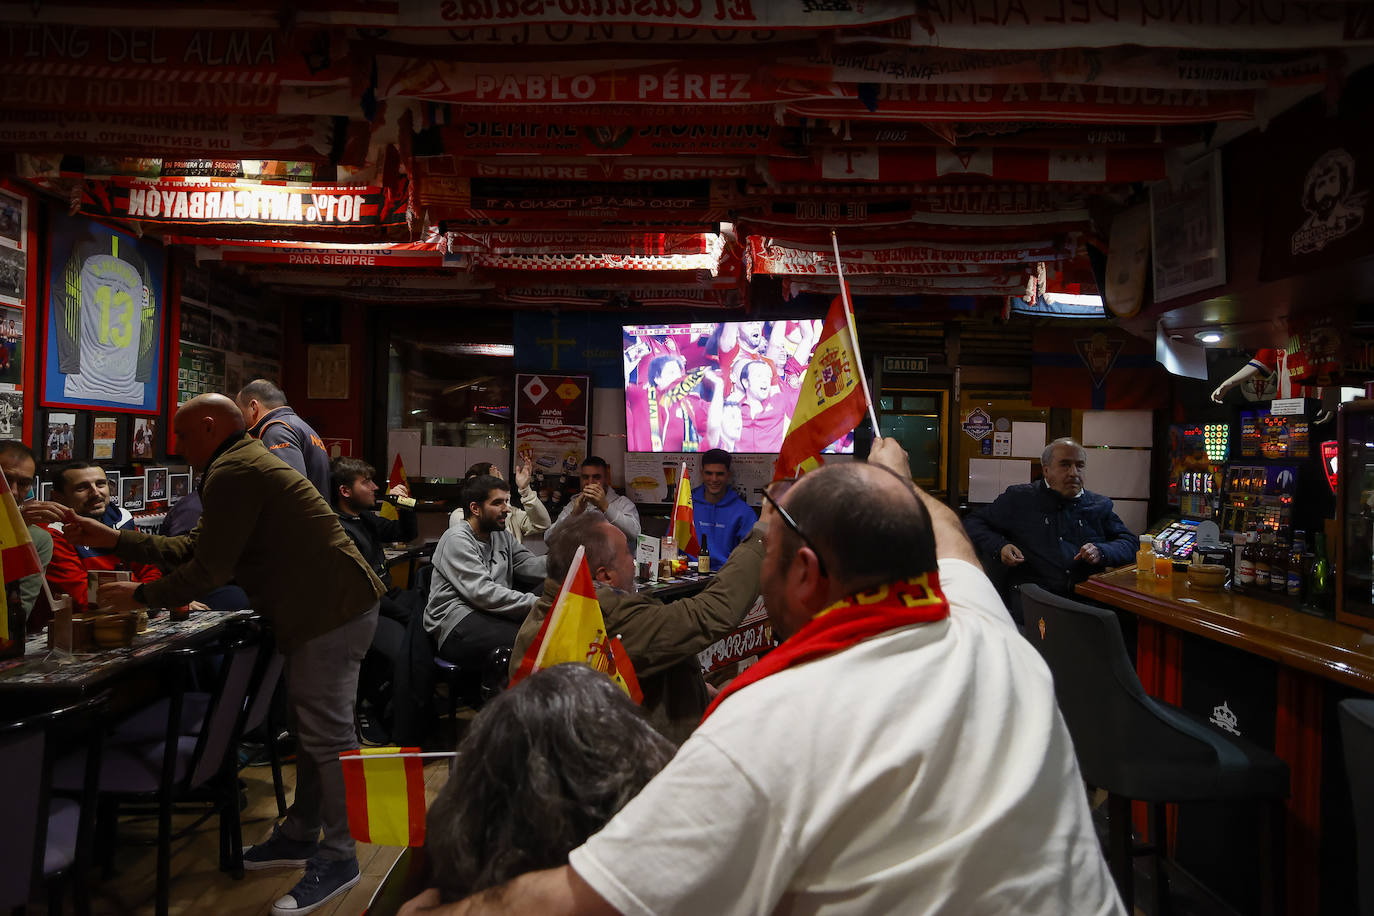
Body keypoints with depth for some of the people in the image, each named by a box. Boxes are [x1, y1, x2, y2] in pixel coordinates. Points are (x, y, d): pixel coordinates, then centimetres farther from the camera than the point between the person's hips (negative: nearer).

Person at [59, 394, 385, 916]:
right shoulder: (246, 465, 21)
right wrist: (112, 539, 19)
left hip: (332, 610, -12)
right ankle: (300, 835, 32)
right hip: (329, 605, 12)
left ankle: (337, 859, 5)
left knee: (326, 734, -5)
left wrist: (141, 596, 1)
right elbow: (193, 549, 21)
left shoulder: (232, 472, -14)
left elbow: (209, 569, -14)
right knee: (313, 728, 19)